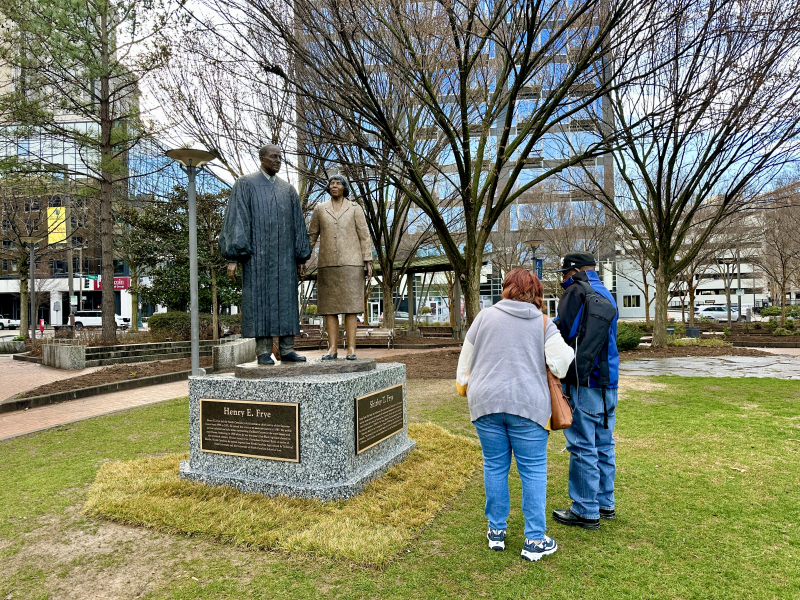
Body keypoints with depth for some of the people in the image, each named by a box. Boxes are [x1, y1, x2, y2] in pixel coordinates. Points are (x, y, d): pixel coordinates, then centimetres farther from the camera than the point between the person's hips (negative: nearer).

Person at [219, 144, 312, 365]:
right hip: (257, 254, -4)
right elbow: (236, 220, -2)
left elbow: (298, 225, 16)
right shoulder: (245, 185, 5)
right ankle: (263, 350, 1)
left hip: (284, 256, 4)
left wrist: (301, 257, 9)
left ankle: (286, 349, 6)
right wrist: (234, 257, -11)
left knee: (286, 299, 2)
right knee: (259, 298, -3)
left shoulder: (288, 190, 16)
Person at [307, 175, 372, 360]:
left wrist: (368, 261, -5)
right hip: (327, 264, 2)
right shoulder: (320, 209, 11)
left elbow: (364, 236, 3)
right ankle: (332, 348, 4)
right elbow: (311, 236, 13)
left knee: (350, 304, -4)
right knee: (329, 306, 0)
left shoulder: (355, 209, 6)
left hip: (350, 262, -2)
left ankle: (351, 348, -1)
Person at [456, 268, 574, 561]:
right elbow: (560, 364, -6)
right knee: (533, 471, 8)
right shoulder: (543, 323, 1)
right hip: (528, 404, -1)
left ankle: (496, 531, 25)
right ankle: (534, 540, 14)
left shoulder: (485, 316, 4)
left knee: (494, 466, 13)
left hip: (486, 402, 2)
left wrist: (464, 386, 21)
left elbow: (466, 359, 8)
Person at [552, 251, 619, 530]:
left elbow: (563, 332, -19)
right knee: (604, 445, 16)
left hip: (584, 383, -9)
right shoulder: (606, 294, 17)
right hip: (609, 382, 9)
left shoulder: (577, 291, -10)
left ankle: (585, 511, 8)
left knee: (583, 448, -1)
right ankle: (605, 503, 27)